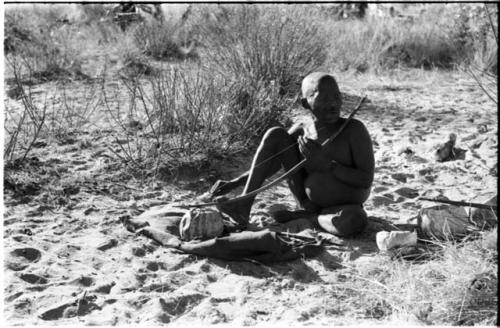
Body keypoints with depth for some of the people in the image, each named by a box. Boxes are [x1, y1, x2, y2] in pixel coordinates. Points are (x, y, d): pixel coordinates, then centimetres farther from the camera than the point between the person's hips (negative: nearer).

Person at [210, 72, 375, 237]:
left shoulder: (354, 129, -20)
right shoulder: (301, 131, -6)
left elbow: (367, 180, -22)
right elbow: (271, 164, 5)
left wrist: (326, 164, -33)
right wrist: (234, 183, -5)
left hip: (340, 206, -3)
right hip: (309, 201, 3)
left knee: (356, 221, -42)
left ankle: (305, 216, -10)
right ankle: (244, 205, -14)